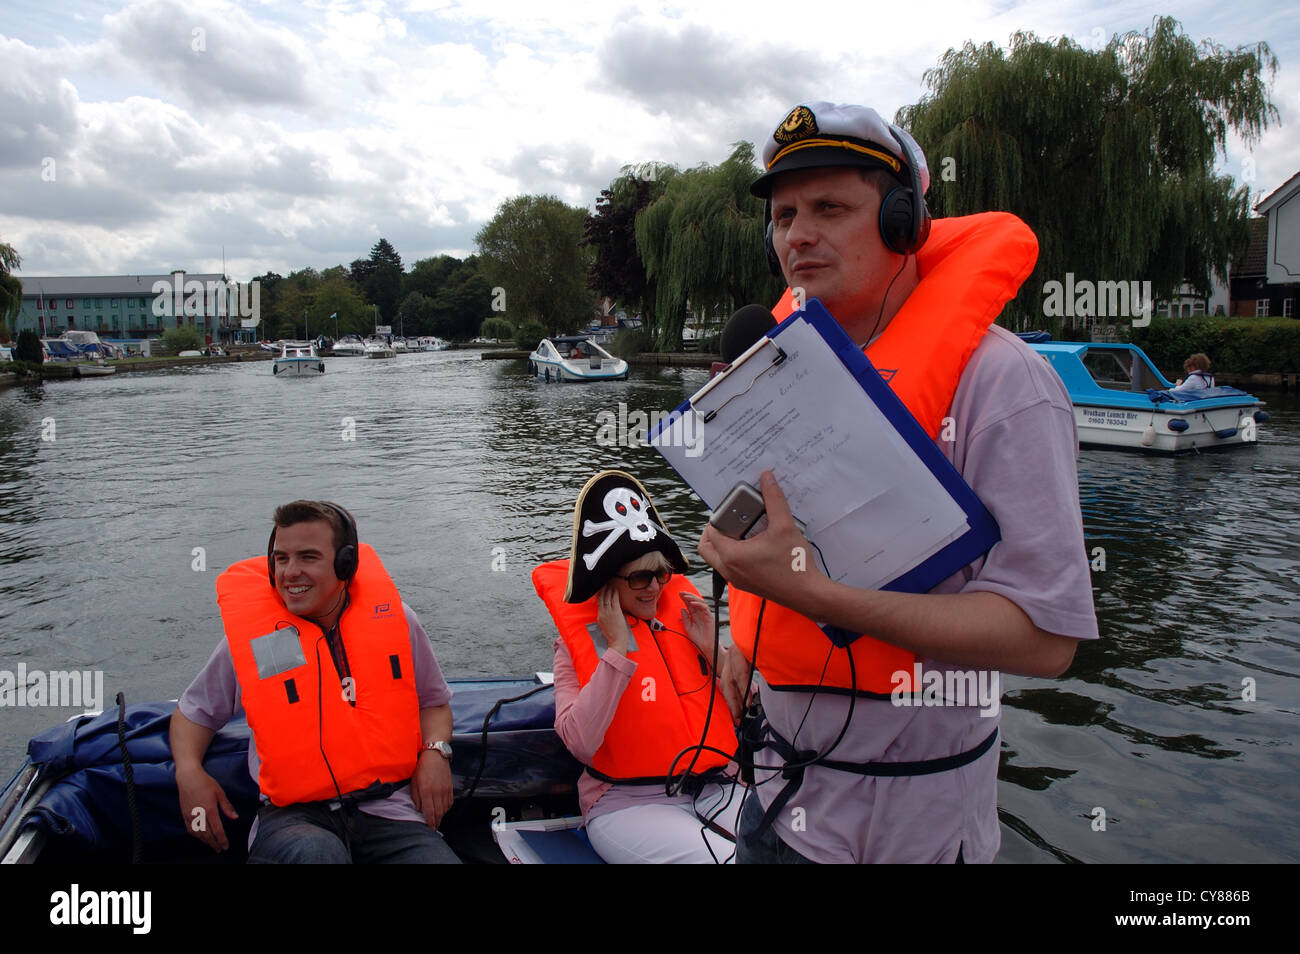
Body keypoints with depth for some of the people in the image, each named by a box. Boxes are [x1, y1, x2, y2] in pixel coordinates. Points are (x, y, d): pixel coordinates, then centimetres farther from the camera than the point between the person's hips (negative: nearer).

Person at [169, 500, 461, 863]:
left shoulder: (396, 620, 5)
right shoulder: (248, 636, 2)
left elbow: (433, 701, 18)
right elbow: (195, 710, 17)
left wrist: (435, 751, -2)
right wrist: (189, 772, -2)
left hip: (387, 808, 2)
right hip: (295, 815, -2)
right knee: (316, 852, -38)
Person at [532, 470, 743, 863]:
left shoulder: (682, 617, 9)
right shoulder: (578, 640, -1)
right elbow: (581, 743, -19)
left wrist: (712, 649, -4)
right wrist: (616, 649, -17)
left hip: (709, 790, 4)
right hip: (625, 804, -4)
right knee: (730, 857, -28)